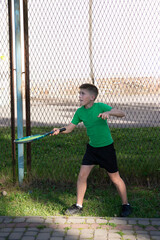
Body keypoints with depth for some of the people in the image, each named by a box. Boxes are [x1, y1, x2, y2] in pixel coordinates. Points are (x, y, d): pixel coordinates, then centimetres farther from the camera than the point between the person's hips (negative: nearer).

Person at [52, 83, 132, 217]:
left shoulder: (100, 107, -17)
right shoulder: (80, 112, -2)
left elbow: (122, 114, -23)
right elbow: (70, 127, 2)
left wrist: (109, 112, -42)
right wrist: (59, 130, -18)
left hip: (107, 147, -5)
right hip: (92, 148, 5)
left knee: (115, 178, 4)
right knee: (82, 175, 0)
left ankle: (126, 205, 21)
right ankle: (79, 206, 15)